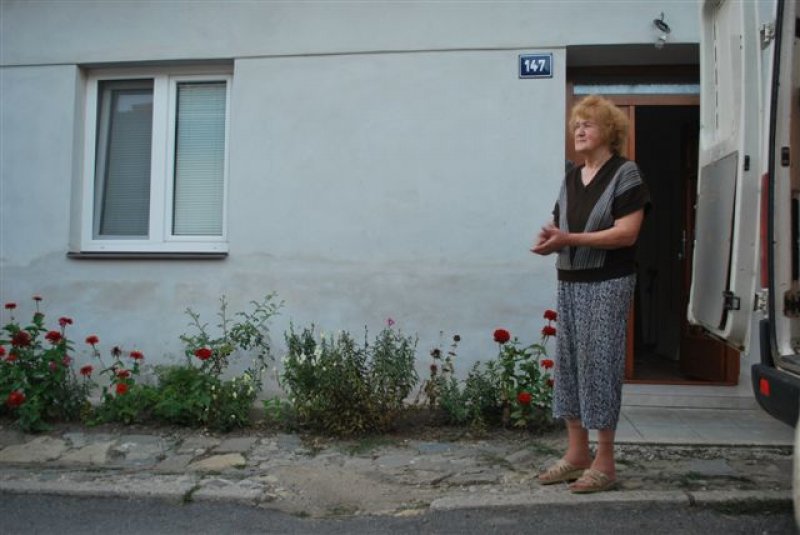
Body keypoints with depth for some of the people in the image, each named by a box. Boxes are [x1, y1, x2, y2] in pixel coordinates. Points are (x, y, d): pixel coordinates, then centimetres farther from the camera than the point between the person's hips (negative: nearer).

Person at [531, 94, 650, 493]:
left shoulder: (625, 174, -5)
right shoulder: (570, 178, 15)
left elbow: (626, 233, -15)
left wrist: (570, 239, -22)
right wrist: (549, 241, -9)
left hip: (607, 284, -7)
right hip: (570, 282, 7)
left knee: (600, 364, -5)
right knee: (568, 363, 8)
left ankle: (604, 462, 7)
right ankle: (576, 452, 19)